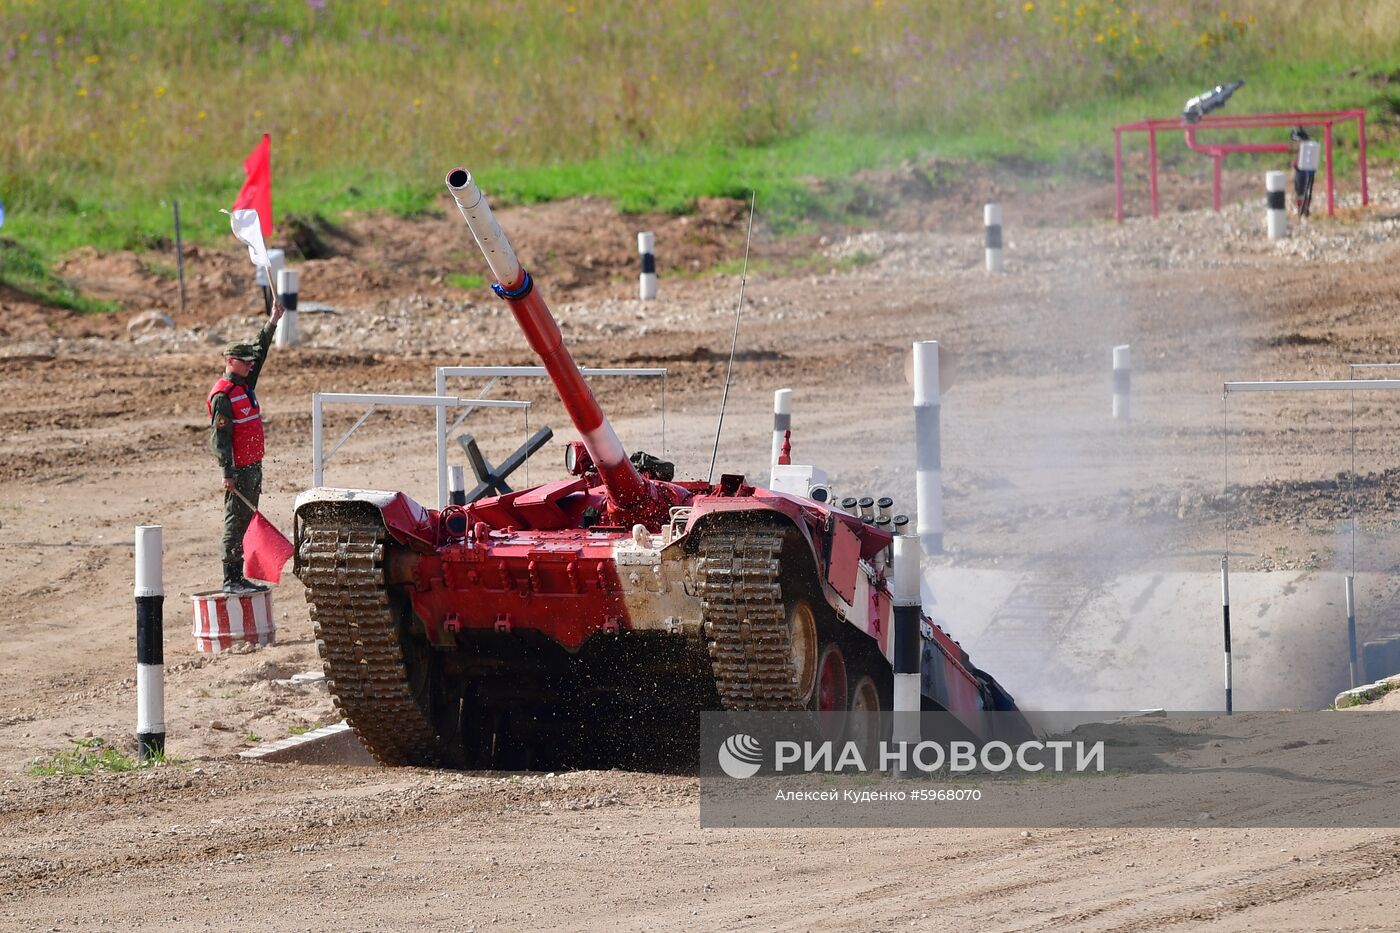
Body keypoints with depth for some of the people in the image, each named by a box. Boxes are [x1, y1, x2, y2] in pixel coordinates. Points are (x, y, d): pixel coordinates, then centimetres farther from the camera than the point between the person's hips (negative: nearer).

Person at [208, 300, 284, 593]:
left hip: (253, 467, 9)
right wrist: (228, 473, -22)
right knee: (235, 523, -7)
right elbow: (219, 437, -18)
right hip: (238, 470, -9)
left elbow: (260, 352, 22)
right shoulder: (223, 395, -14)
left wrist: (272, 323, 17)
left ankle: (239, 578, 17)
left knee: (246, 522, 12)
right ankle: (231, 580, -6)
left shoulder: (245, 384, 12)